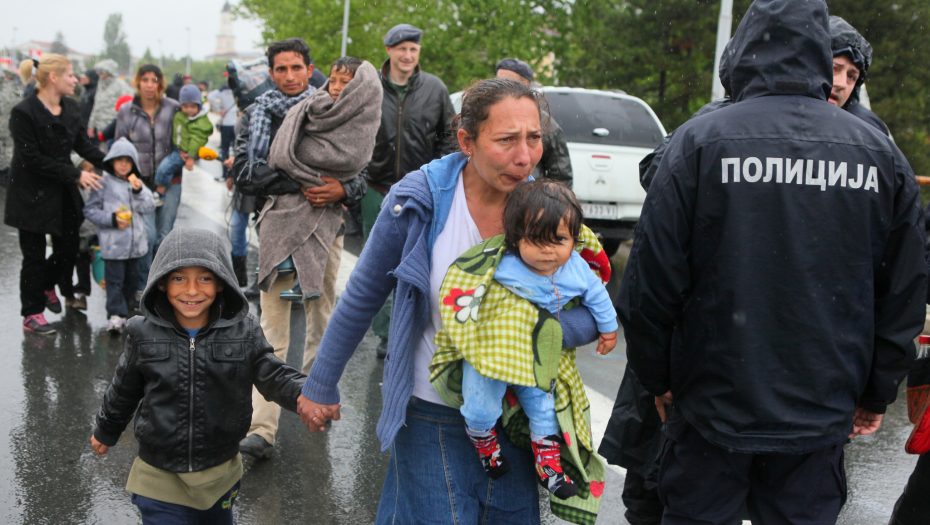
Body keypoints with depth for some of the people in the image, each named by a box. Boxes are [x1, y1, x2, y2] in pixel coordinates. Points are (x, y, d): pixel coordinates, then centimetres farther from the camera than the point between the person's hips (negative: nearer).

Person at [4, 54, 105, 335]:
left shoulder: (71, 107, 5)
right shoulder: (24, 113, -17)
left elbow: (83, 144, 10)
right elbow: (32, 159, -20)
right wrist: (75, 174, -22)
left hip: (64, 194, 6)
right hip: (33, 195, -6)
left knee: (69, 246, 10)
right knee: (35, 256, 2)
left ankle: (47, 285, 41)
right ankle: (32, 314, 16)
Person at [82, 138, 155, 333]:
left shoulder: (137, 183, 12)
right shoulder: (103, 183, -2)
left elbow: (149, 208, 3)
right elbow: (90, 210, -4)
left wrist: (139, 191, -12)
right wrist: (111, 219, -14)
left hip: (135, 241, 5)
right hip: (113, 242, -5)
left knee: (132, 277, 14)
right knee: (114, 278, -8)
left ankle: (125, 308, 30)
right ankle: (116, 314, -10)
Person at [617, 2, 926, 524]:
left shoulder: (700, 140, -11)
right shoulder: (882, 154, -1)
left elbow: (653, 282, -10)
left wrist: (657, 377, 5)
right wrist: (878, 393, 16)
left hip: (712, 406, -2)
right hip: (822, 415, 3)